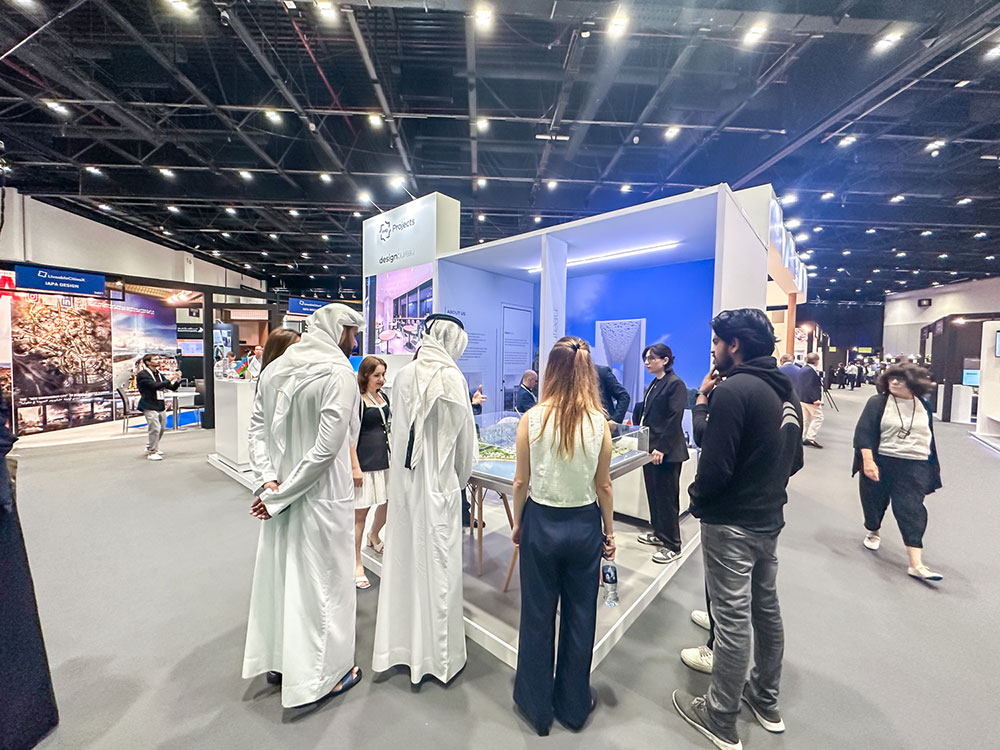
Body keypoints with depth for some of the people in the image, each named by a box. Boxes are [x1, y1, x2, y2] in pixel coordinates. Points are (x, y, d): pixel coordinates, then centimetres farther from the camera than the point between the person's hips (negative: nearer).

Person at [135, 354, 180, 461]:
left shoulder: (159, 374, 13)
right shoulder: (142, 374, -9)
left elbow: (172, 388, 13)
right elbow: (155, 386, -24)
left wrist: (177, 381, -6)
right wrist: (170, 380, -25)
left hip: (160, 406, 7)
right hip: (150, 406, -7)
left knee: (161, 428, 15)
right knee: (154, 429, -10)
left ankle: (152, 448, 34)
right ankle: (151, 452, 3)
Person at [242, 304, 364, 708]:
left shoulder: (273, 369, 4)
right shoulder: (339, 373, -19)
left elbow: (257, 428, 2)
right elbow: (327, 446, -23)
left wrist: (267, 480, -4)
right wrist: (278, 494, -14)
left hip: (280, 491, 7)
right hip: (323, 496, -7)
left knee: (278, 574, 22)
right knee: (323, 580, 10)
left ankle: (277, 660, 44)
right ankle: (321, 673, 30)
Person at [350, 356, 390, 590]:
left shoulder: (383, 398, 10)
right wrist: (355, 467, -18)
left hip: (384, 459, 8)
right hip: (364, 462, -8)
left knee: (389, 502, 17)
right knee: (360, 512, 1)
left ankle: (373, 536, 46)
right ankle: (357, 564, 17)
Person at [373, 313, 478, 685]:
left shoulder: (403, 375, -1)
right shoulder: (452, 378, -14)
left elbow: (398, 427, 6)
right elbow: (464, 438, -6)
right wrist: (461, 478, 10)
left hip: (403, 480, 5)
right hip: (438, 484, -5)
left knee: (402, 559, 17)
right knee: (436, 565, 9)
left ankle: (398, 644, 36)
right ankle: (437, 654, 27)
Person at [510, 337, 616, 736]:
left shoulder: (531, 419, -14)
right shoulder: (599, 422, -11)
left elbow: (521, 482, -8)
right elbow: (603, 486, -3)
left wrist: (517, 523, 8)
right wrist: (609, 531, 11)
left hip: (540, 522, -1)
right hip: (584, 525, 1)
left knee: (538, 616, 19)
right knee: (579, 616, 21)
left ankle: (536, 705, 40)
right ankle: (573, 704, 42)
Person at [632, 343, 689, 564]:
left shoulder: (675, 384, -12)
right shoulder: (654, 384, 13)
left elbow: (674, 420, -19)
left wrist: (661, 448, -22)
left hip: (666, 452, -8)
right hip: (651, 447, 9)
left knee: (666, 497, 1)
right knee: (653, 493, 17)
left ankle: (672, 546, 14)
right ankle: (659, 533, 33)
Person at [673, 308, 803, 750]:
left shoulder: (733, 389, -22)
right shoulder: (786, 391, 6)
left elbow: (714, 464, -24)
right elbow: (793, 461, 13)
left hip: (732, 525, -8)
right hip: (770, 519, 9)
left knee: (732, 622, 6)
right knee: (766, 610, 22)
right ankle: (766, 701, 42)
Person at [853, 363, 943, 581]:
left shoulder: (923, 406, 7)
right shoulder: (877, 402, -5)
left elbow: (930, 437, 18)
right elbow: (864, 432, -13)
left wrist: (932, 469, 19)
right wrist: (868, 461, -22)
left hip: (914, 467, 2)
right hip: (880, 463, -2)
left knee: (911, 510, -6)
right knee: (875, 502, 13)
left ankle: (916, 564, -4)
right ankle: (873, 531, 42)